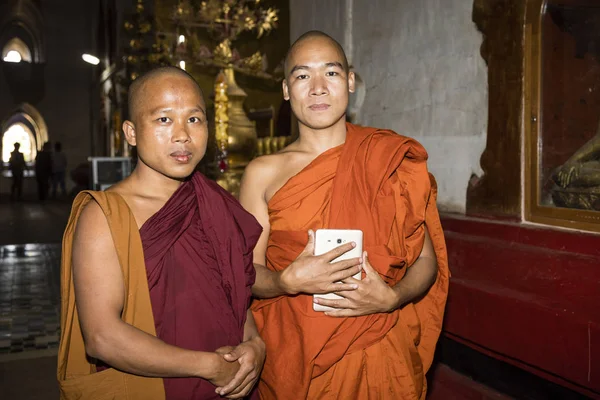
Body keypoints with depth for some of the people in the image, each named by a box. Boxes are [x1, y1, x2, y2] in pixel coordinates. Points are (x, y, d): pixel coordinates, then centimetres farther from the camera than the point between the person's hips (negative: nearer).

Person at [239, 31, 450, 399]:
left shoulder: (392, 160, -1)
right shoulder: (263, 174, -1)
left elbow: (426, 260, 3)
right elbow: (249, 274, 0)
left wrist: (392, 297, -16)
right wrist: (289, 281, -19)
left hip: (379, 354, 0)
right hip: (292, 356, 1)